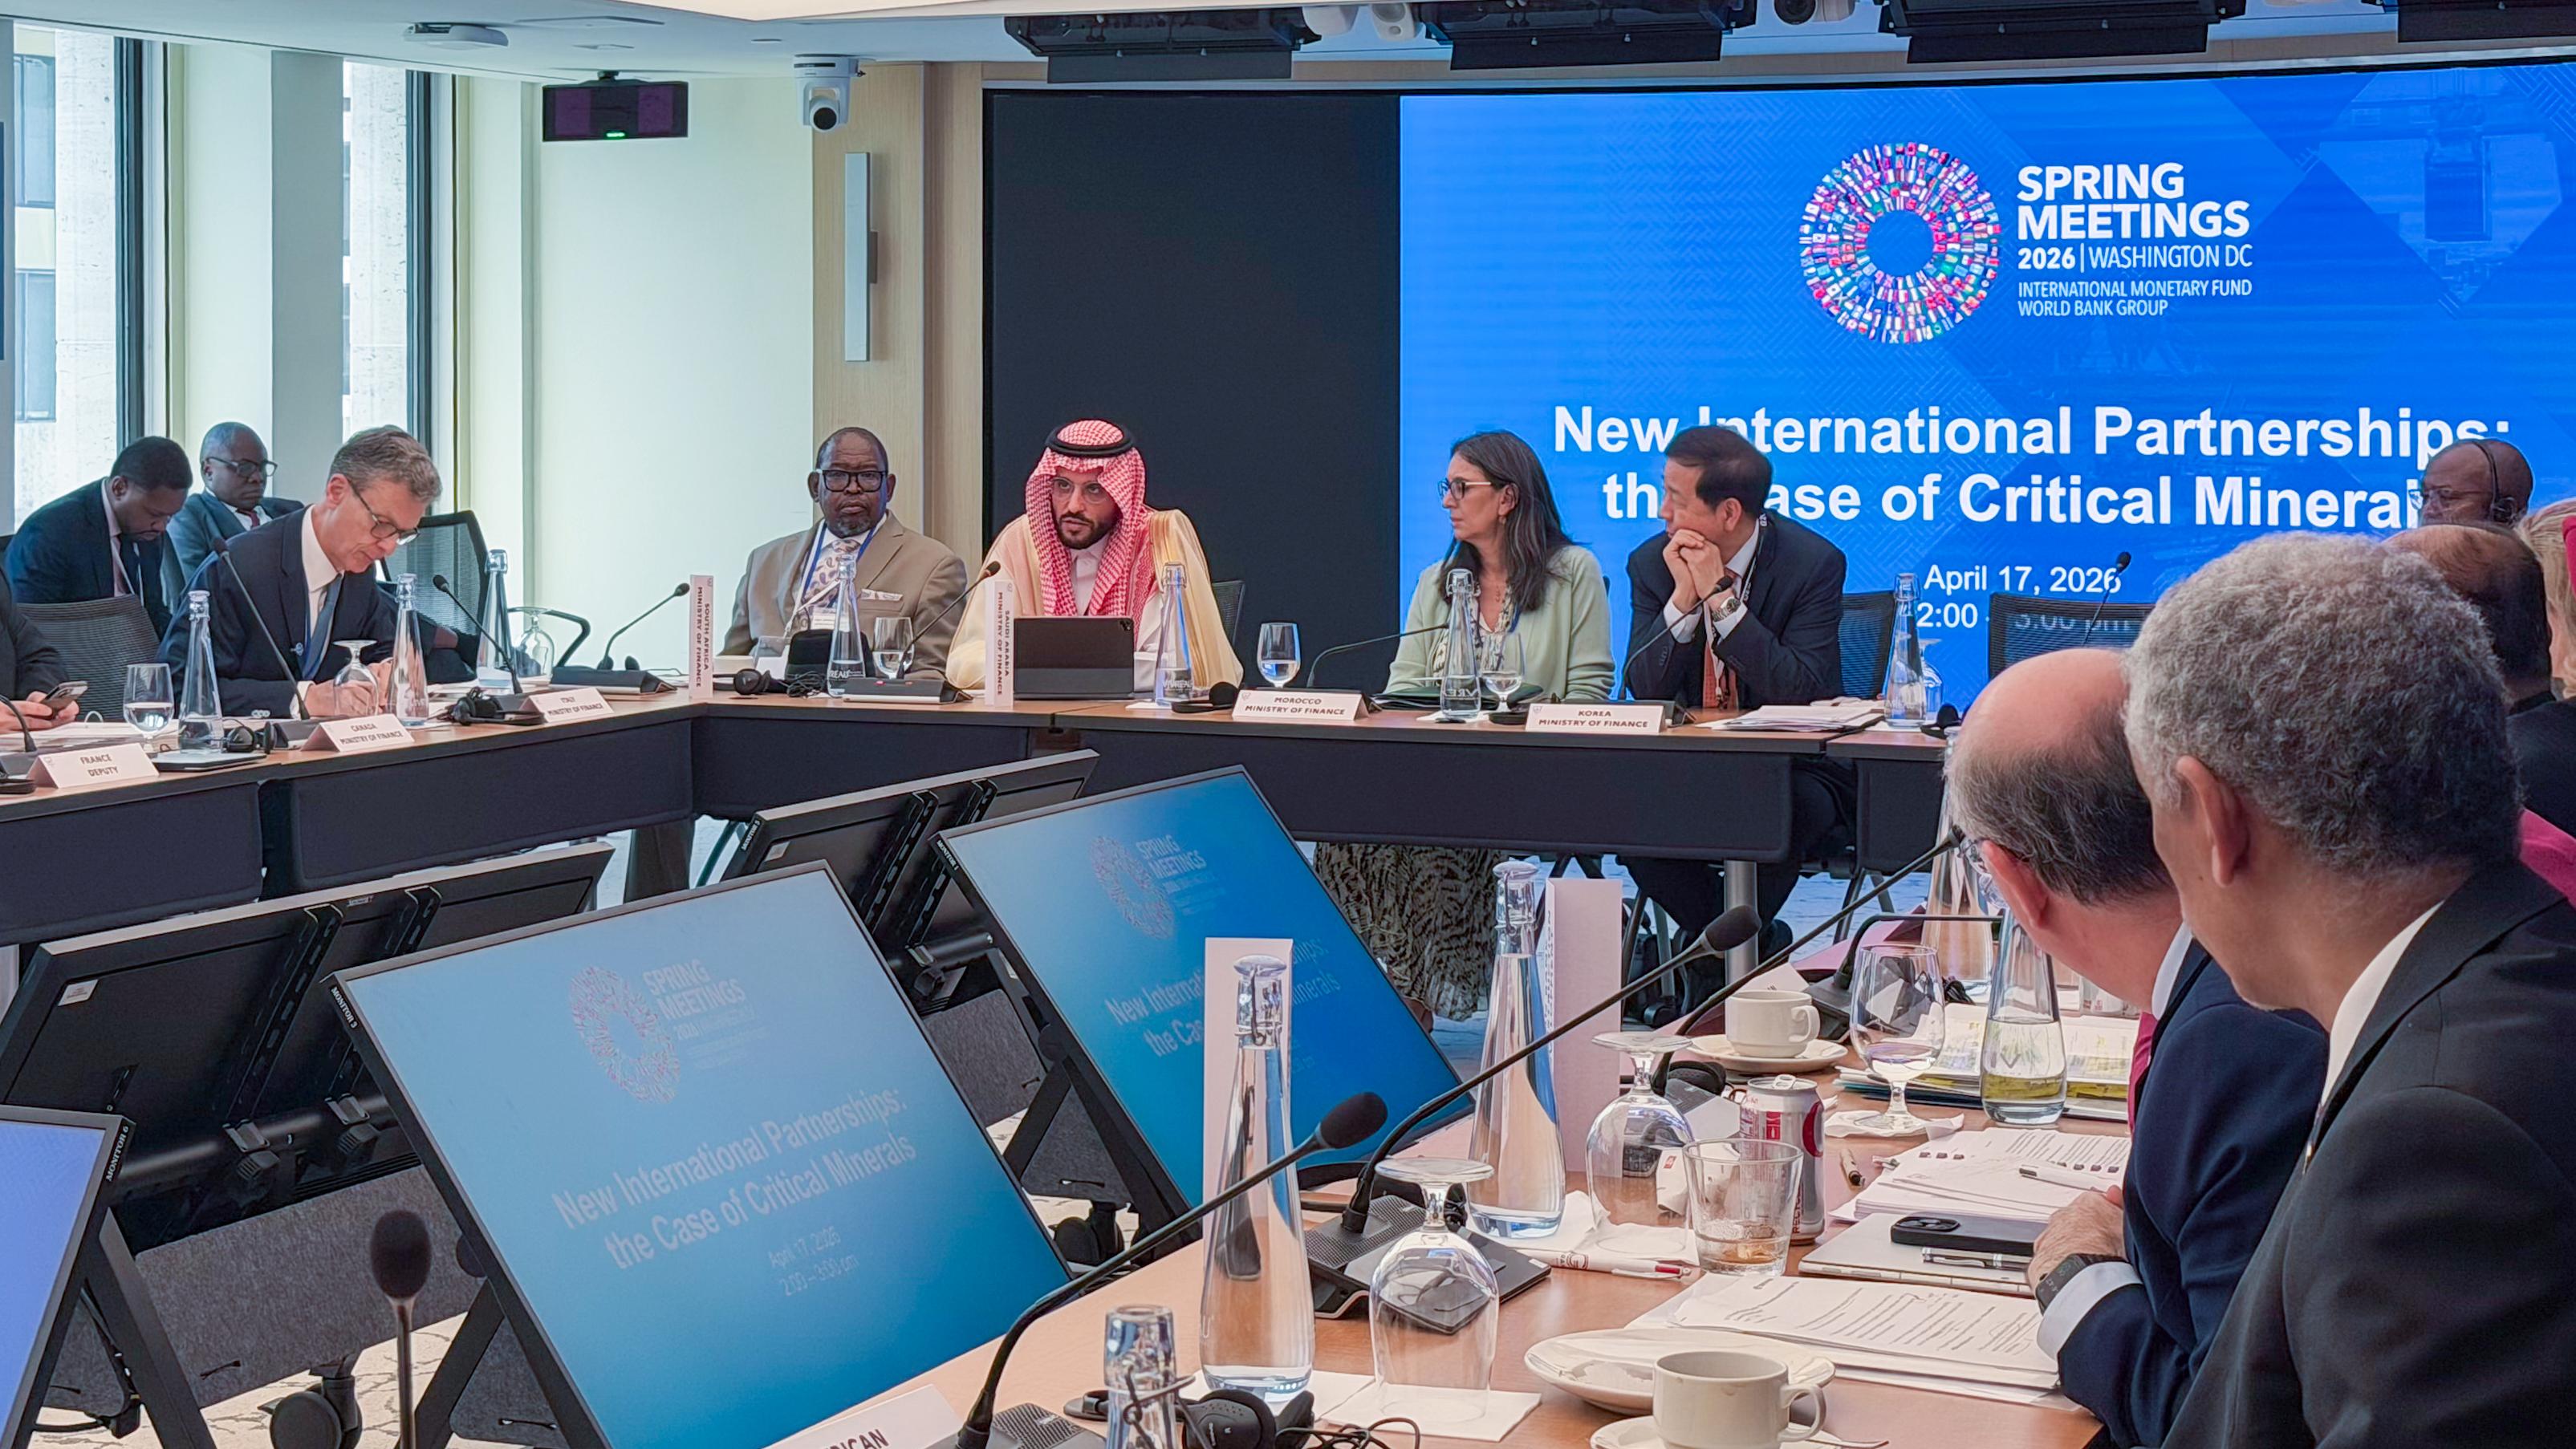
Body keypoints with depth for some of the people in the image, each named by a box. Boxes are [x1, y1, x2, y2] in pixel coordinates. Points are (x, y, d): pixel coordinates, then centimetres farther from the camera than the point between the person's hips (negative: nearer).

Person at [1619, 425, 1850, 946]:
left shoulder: (1814, 562, -12)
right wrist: (1682, 598, -22)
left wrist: (1719, 596, -26)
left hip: (1793, 769, -3)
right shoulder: (1652, 562, -1)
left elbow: (1803, 693, -22)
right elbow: (1645, 689, -7)